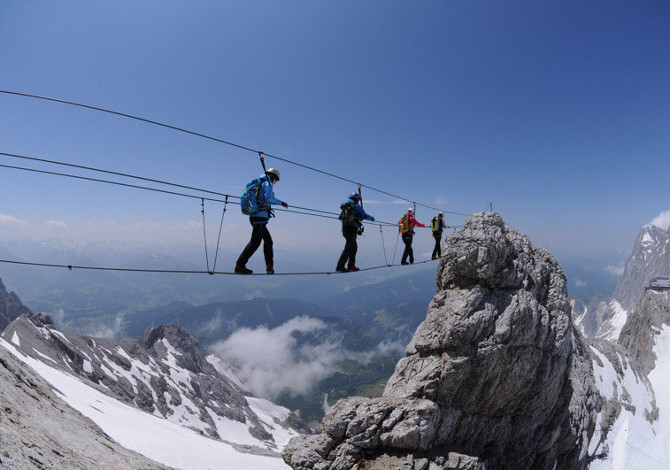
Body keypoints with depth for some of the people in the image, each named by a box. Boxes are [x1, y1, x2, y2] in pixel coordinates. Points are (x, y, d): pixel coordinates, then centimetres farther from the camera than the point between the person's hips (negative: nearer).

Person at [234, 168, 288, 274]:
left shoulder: (259, 184, 21)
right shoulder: (267, 184, -4)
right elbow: (268, 198, -21)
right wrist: (281, 202, -11)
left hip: (254, 216, 10)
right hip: (260, 217, -10)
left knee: (268, 240, 14)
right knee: (255, 242, -9)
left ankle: (269, 266, 10)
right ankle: (239, 266, -9)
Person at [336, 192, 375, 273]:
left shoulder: (346, 205, 15)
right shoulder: (356, 206, -7)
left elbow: (340, 217, 21)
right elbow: (364, 215, -3)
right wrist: (372, 218, 16)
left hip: (345, 228, 9)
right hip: (352, 229, -8)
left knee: (354, 247, 18)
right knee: (348, 249, -7)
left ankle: (351, 265, 19)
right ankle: (340, 267, -9)